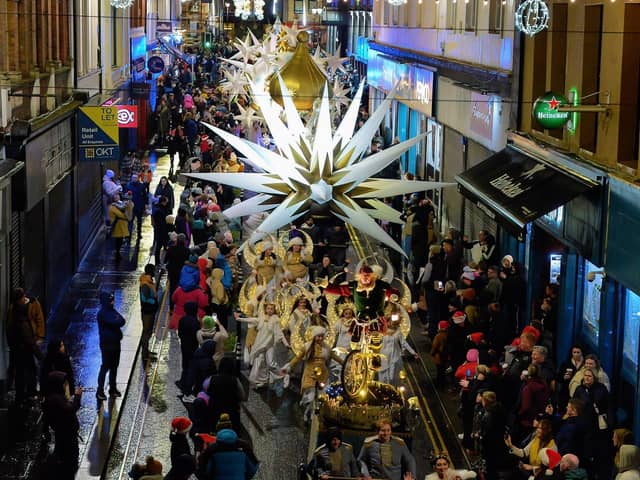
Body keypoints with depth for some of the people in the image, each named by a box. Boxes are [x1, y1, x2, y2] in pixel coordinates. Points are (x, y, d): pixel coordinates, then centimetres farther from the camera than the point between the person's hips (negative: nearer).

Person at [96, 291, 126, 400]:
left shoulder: (112, 311, 9)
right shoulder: (102, 313, -15)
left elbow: (122, 321, 0)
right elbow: (115, 322, -24)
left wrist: (117, 321, -17)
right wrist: (118, 320, -5)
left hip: (116, 342, 8)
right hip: (107, 344, -8)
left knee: (114, 366, 13)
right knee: (105, 366, -5)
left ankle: (113, 388, 24)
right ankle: (100, 391, -1)